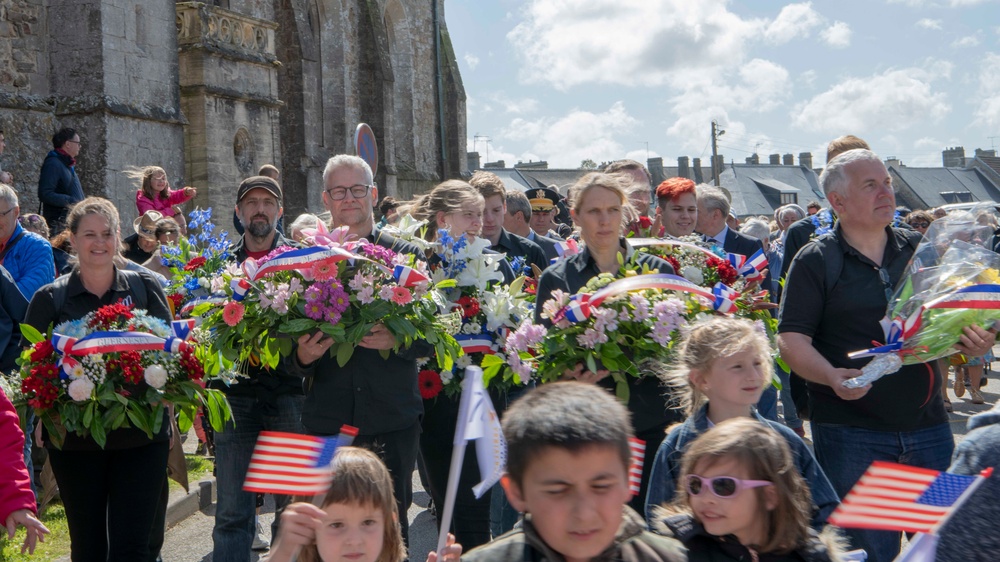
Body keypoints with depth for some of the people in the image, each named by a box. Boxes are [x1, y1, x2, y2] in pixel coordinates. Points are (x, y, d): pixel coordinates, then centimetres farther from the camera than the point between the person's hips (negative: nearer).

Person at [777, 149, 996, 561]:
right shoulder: (816, 261, -2)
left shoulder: (920, 249, 10)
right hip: (850, 431, -4)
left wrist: (974, 341, -8)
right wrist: (832, 376, -26)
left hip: (927, 424, 4)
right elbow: (791, 338, -8)